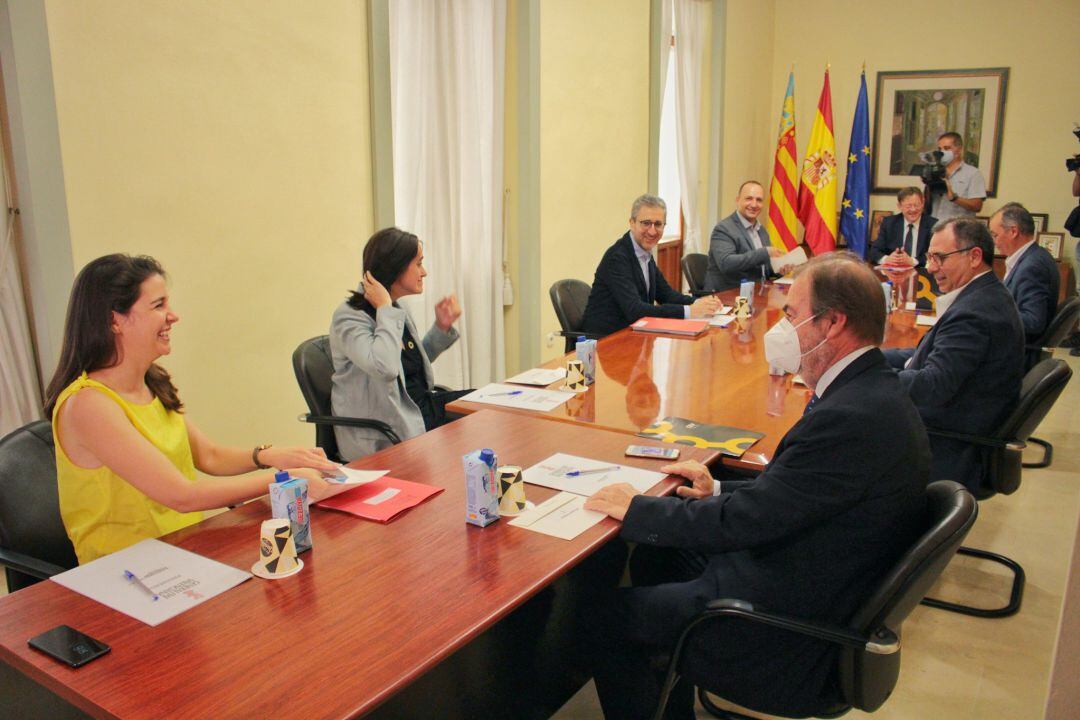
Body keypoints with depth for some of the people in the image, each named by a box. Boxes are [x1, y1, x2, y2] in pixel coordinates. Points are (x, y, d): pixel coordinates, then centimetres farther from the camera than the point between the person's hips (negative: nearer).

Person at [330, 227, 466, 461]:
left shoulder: (397, 310, 9)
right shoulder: (349, 317, -15)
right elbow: (385, 367, -34)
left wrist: (442, 327, 9)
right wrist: (385, 310, -22)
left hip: (421, 409, 9)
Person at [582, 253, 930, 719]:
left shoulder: (851, 417, -29)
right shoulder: (874, 391, 3)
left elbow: (746, 520, -25)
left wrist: (636, 510, -13)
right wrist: (720, 490, 5)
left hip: (793, 630, -10)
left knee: (608, 616, -4)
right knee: (653, 556, 19)